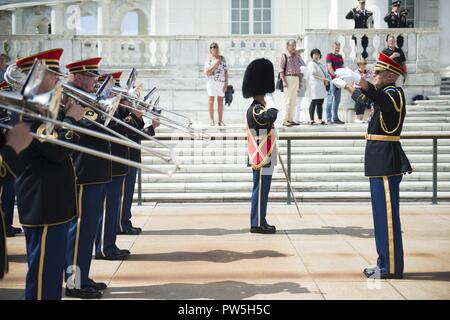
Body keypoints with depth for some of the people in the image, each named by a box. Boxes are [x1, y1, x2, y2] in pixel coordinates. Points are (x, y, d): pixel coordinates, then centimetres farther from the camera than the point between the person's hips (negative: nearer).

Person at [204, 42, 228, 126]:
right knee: (211, 100, -3)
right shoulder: (209, 59, 2)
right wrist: (215, 65, -13)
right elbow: (207, 73, -5)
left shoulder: (222, 58, 11)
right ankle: (211, 120, 1)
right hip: (212, 81, -3)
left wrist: (226, 82, 2)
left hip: (221, 82, 3)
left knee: (221, 101, 3)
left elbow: (226, 71, 10)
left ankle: (220, 121, 6)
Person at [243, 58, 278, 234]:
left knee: (261, 190, 13)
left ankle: (260, 222, 20)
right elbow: (272, 115, -40)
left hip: (264, 159, 10)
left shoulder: (257, 109, 16)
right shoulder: (255, 110, -18)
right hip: (262, 159, -10)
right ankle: (257, 224, 2)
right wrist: (268, 99, -25)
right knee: (260, 190, -4)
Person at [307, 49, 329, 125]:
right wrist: (323, 79, -20)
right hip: (315, 85, -8)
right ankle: (312, 120, -5)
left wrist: (326, 81, 3)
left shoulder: (320, 64, 23)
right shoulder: (311, 64, -2)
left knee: (320, 103, 7)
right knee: (314, 102, -7)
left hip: (322, 85, 8)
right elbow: (314, 75, -12)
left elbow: (324, 73, 22)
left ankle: (320, 120, 10)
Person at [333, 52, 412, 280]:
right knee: (382, 213, 13)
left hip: (386, 164, -10)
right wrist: (346, 85, 44)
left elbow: (379, 98, -35)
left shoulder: (394, 93, -11)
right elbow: (366, 98, 37)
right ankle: (385, 263, 20)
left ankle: (391, 268, -2)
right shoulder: (386, 94, 17)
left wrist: (358, 79, -47)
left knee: (387, 214, -7)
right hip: (381, 162, 10)